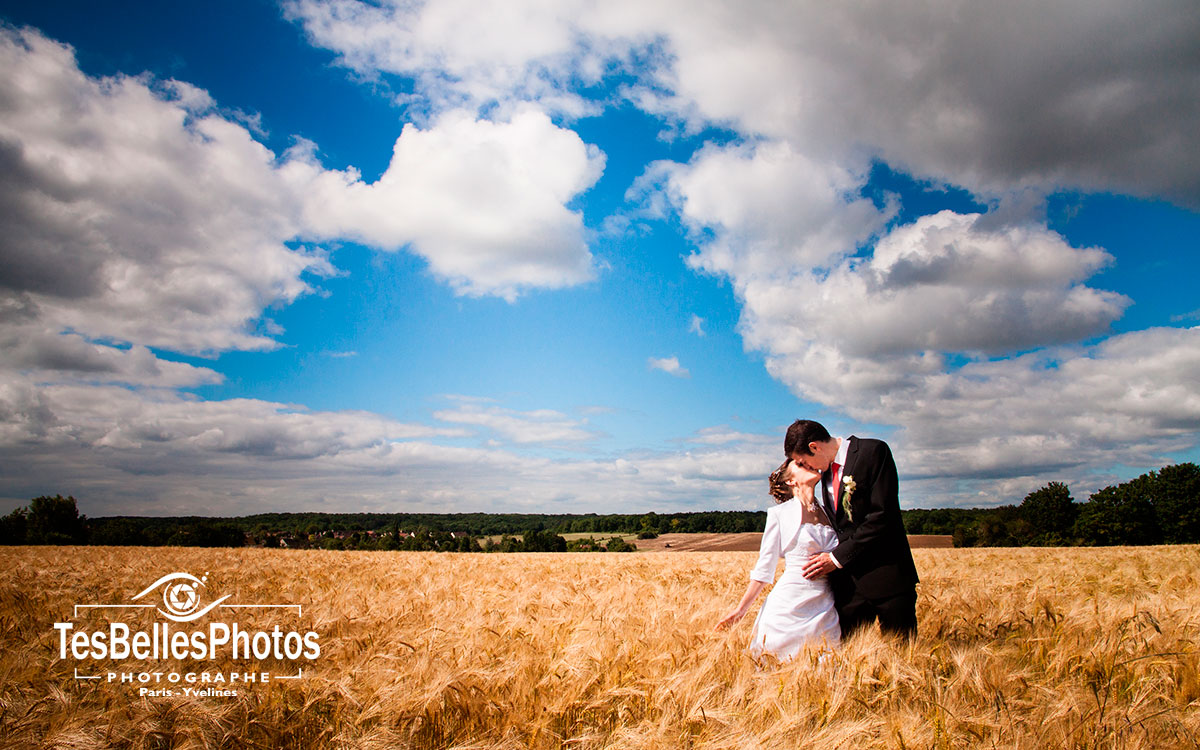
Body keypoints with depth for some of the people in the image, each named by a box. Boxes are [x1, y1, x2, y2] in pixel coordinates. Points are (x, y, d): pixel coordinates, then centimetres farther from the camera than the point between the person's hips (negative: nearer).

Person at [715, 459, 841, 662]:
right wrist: (741, 609, -1)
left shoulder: (828, 512, 9)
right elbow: (765, 566, 1)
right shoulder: (780, 513, -1)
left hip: (824, 605, 3)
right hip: (791, 604, -3)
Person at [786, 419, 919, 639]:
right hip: (846, 581, 6)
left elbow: (883, 515, -16)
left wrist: (838, 557, -13)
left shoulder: (873, 451, -9)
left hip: (886, 575, -6)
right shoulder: (824, 469, 12)